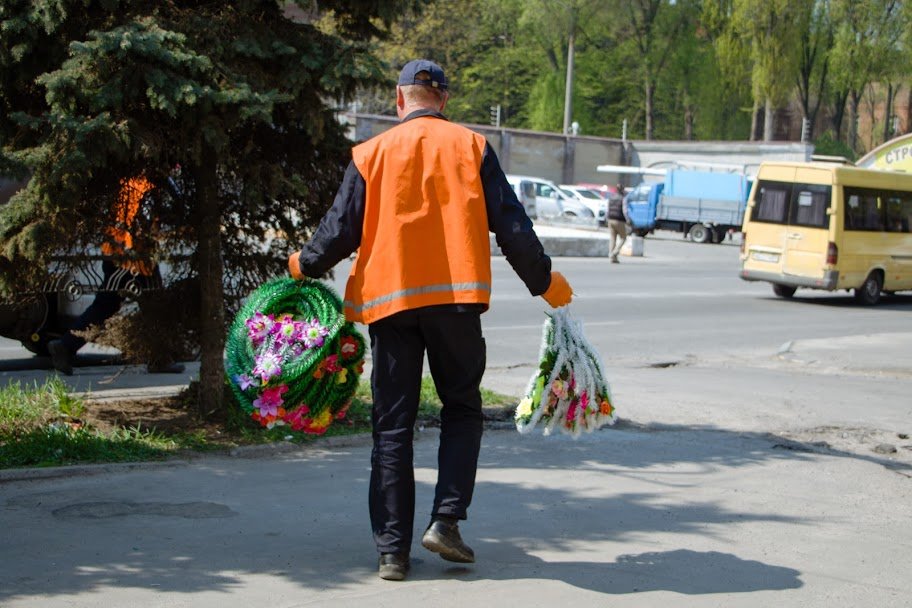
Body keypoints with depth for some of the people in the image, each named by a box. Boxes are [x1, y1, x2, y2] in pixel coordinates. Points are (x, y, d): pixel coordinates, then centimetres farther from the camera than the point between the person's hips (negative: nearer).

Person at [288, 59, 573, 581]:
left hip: (389, 300, 1)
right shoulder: (471, 146, 4)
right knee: (463, 410, 15)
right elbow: (510, 223, 2)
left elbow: (342, 229, 5)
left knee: (392, 425, 5)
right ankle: (446, 520, 0)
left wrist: (306, 264, 24)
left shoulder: (372, 153, 5)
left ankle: (393, 548, 5)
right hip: (455, 296, -1)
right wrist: (545, 281, 13)